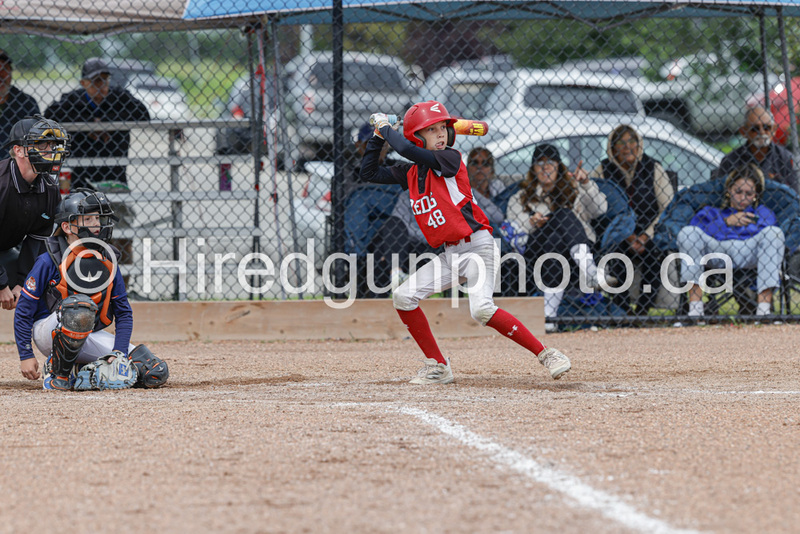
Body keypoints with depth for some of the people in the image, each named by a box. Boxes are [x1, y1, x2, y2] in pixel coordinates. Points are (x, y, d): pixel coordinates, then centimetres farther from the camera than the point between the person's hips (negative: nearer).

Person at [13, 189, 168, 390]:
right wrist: (26, 356, -10)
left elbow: (123, 313, 7)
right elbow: (24, 310, -7)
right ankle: (58, 374, -19)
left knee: (155, 373, -12)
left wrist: (119, 353, -8)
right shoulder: (49, 262, -11)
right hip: (48, 333, -5)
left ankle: (78, 372, 7)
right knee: (80, 305, -41)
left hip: (89, 337, 5)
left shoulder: (107, 263, 3)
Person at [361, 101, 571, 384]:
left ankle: (546, 354, -17)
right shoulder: (411, 172, 10)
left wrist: (386, 128, -8)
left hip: (477, 246, -8)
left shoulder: (449, 158, -11)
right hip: (449, 254, 8)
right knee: (403, 297, -1)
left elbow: (408, 150, -24)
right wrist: (377, 137, 9)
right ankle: (438, 367, 8)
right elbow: (369, 172, 18)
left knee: (482, 310, -25)